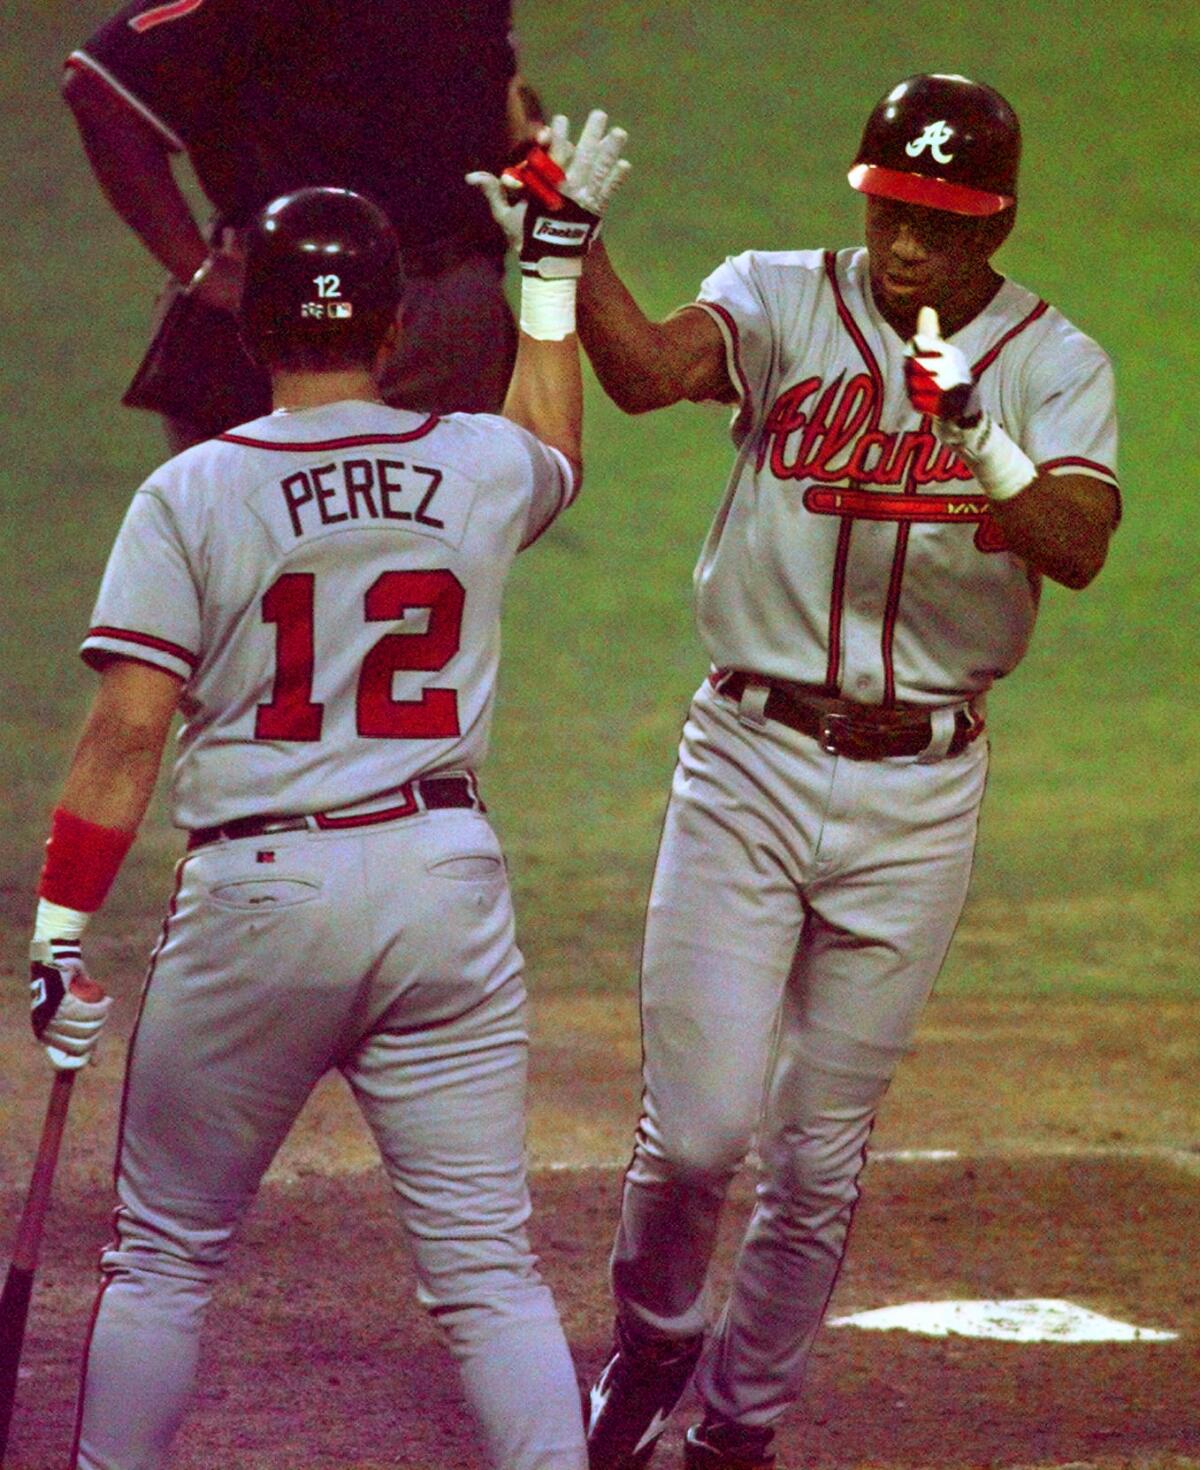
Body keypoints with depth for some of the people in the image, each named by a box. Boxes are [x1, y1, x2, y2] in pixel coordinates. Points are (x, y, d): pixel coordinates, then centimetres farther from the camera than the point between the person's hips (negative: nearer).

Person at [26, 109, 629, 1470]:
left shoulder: (192, 495, -5)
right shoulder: (481, 468, 4)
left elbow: (127, 733, -10)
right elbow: (553, 449, 31)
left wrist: (59, 934, -6)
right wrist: (552, 264, 40)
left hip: (254, 896, -2)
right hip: (446, 878, 2)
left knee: (163, 1254, 12)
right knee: (487, 1265, 4)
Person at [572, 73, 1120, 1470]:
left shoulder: (1052, 362, -1)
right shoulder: (783, 302, -2)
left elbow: (1078, 545, -19)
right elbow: (650, 367, -23)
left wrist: (986, 456, -38)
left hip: (916, 797, 1)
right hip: (748, 765, -1)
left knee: (822, 1156, 8)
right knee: (697, 1130, -6)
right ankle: (651, 1345, 24)